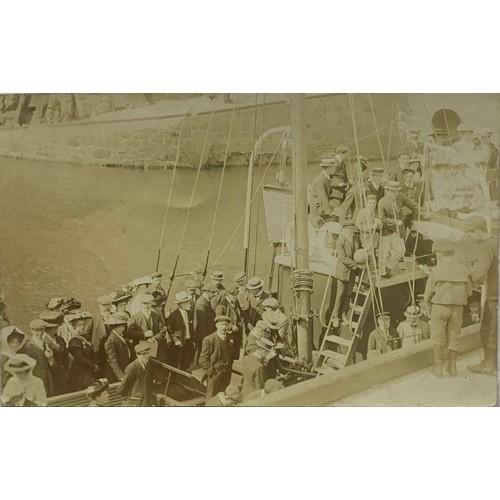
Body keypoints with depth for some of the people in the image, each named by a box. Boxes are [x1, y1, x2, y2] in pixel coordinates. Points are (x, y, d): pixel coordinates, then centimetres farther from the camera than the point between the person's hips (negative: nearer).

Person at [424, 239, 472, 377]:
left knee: (438, 337, 10)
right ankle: (453, 367, 18)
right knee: (453, 337, 15)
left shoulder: (436, 271, -12)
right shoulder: (462, 269, -3)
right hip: (457, 309, 3)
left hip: (440, 307, -3)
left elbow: (428, 294, -7)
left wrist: (429, 308, 10)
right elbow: (468, 292, 6)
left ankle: (438, 367, 9)